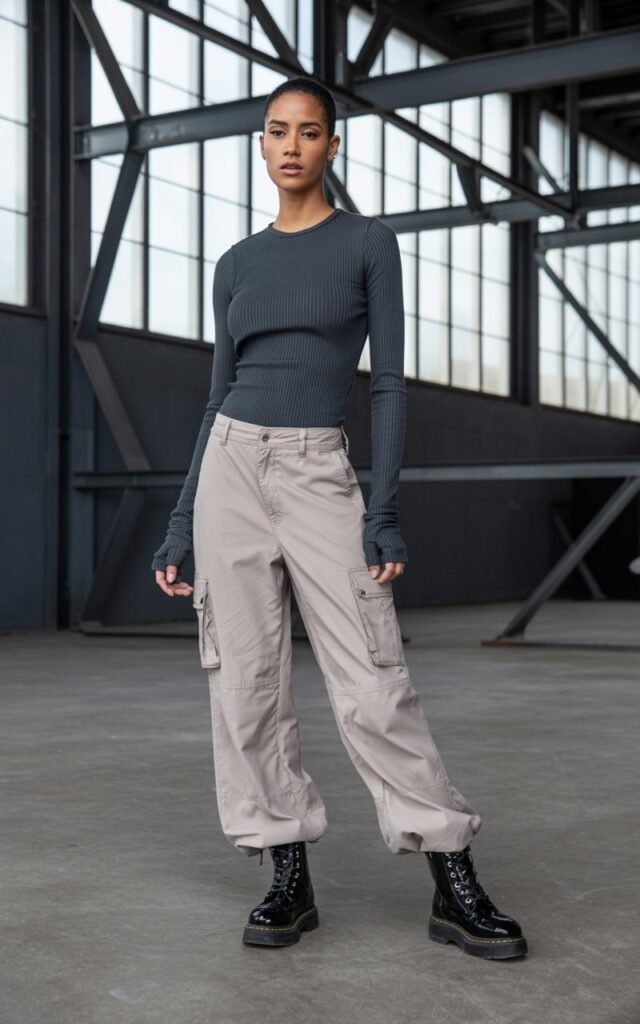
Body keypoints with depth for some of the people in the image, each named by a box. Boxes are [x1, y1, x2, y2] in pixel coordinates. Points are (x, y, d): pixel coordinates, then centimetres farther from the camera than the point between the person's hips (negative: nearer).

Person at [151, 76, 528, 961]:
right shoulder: (236, 264, 13)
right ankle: (290, 879, 12)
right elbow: (220, 393, 13)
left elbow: (389, 381, -2)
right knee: (247, 678, 1)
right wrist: (181, 522, 9)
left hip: (318, 474, -4)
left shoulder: (369, 242, 3)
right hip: (231, 466, 4)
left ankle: (455, 888, 0)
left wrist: (384, 510, -12)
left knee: (372, 683, -8)